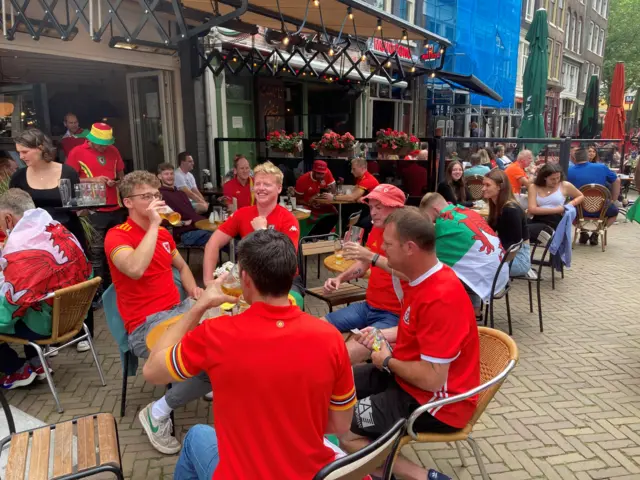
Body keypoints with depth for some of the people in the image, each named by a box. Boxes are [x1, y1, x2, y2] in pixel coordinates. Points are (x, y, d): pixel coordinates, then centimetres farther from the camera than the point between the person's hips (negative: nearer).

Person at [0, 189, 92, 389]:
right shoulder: (61, 231, -4)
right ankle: (36, 363, 31)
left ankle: (18, 370, 22)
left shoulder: (20, 253, -28)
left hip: (45, 324, -8)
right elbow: (86, 274, 10)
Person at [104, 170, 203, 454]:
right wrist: (153, 224, -24)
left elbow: (181, 266, 29)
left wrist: (193, 289, 8)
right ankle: (157, 413, -2)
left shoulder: (163, 234, 13)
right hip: (146, 326, -8)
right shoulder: (117, 236, -10)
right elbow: (135, 269, -33)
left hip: (178, 311, 8)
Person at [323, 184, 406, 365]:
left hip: (394, 315, -8)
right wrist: (340, 278, 4)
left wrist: (371, 256, -40)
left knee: (347, 354, -26)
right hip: (368, 307, 8)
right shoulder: (375, 230, 7)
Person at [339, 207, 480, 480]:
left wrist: (388, 362, -14)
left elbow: (432, 378, -31)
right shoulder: (424, 279, 1)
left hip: (435, 402, -10)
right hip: (409, 375, 10)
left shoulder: (440, 299, -30)